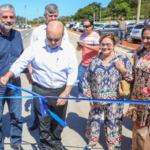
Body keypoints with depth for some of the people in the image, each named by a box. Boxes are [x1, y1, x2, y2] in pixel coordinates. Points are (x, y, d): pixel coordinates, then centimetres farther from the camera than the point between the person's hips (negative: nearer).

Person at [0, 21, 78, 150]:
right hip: (41, 91, -1)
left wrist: (66, 92, -13)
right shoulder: (36, 47, -11)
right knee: (43, 121, 14)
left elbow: (73, 72, -6)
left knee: (59, 120, 20)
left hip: (61, 91, 2)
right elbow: (21, 63, -6)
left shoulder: (69, 48, -8)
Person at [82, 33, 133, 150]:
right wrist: (89, 96, 4)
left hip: (114, 101, -2)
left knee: (113, 123, 9)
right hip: (96, 99, 3)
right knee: (94, 120, 18)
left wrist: (122, 69, -19)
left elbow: (131, 79, -2)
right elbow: (87, 79, 6)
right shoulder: (95, 60, 1)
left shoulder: (122, 59, -5)